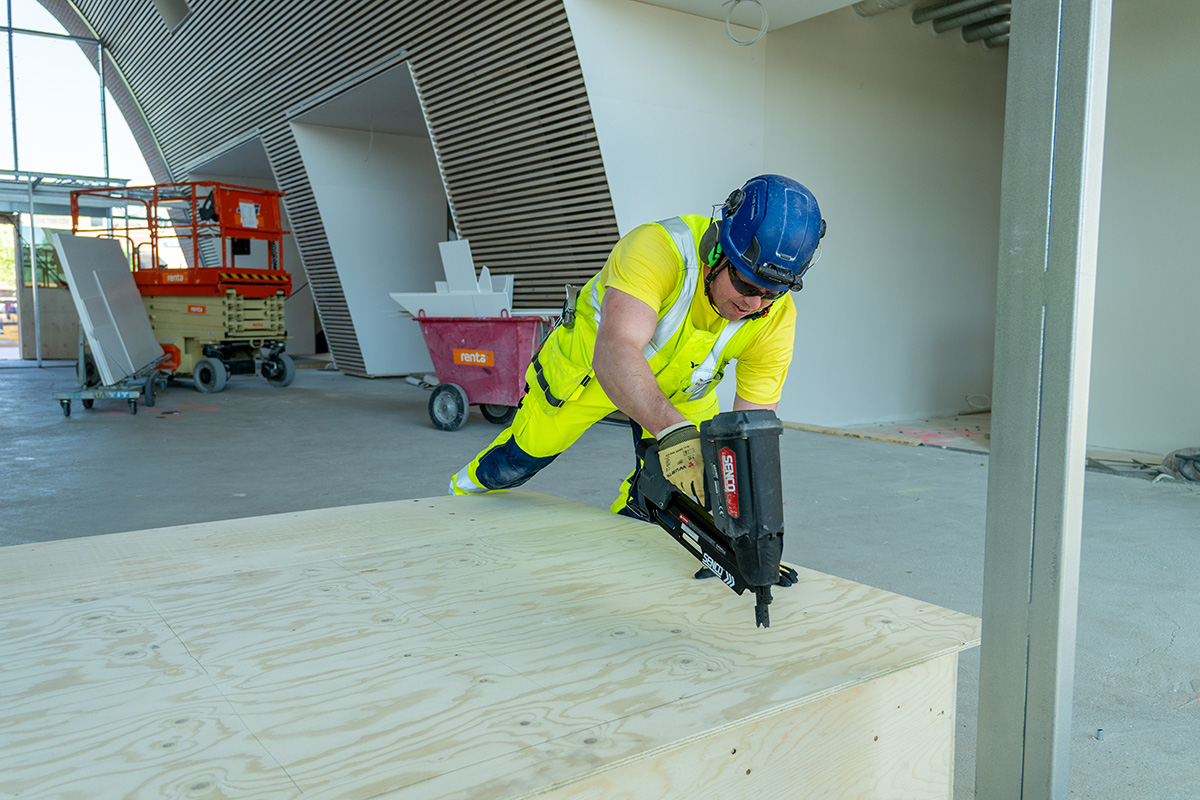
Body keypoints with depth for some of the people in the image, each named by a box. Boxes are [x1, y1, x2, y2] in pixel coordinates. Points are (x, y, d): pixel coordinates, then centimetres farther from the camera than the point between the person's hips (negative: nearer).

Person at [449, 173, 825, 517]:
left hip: (682, 390, 3)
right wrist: (673, 431, -70)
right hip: (592, 353, -2)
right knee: (525, 453, 13)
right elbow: (613, 352, -56)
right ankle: (468, 488, 47)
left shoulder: (776, 319, -28)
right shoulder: (657, 248, -43)